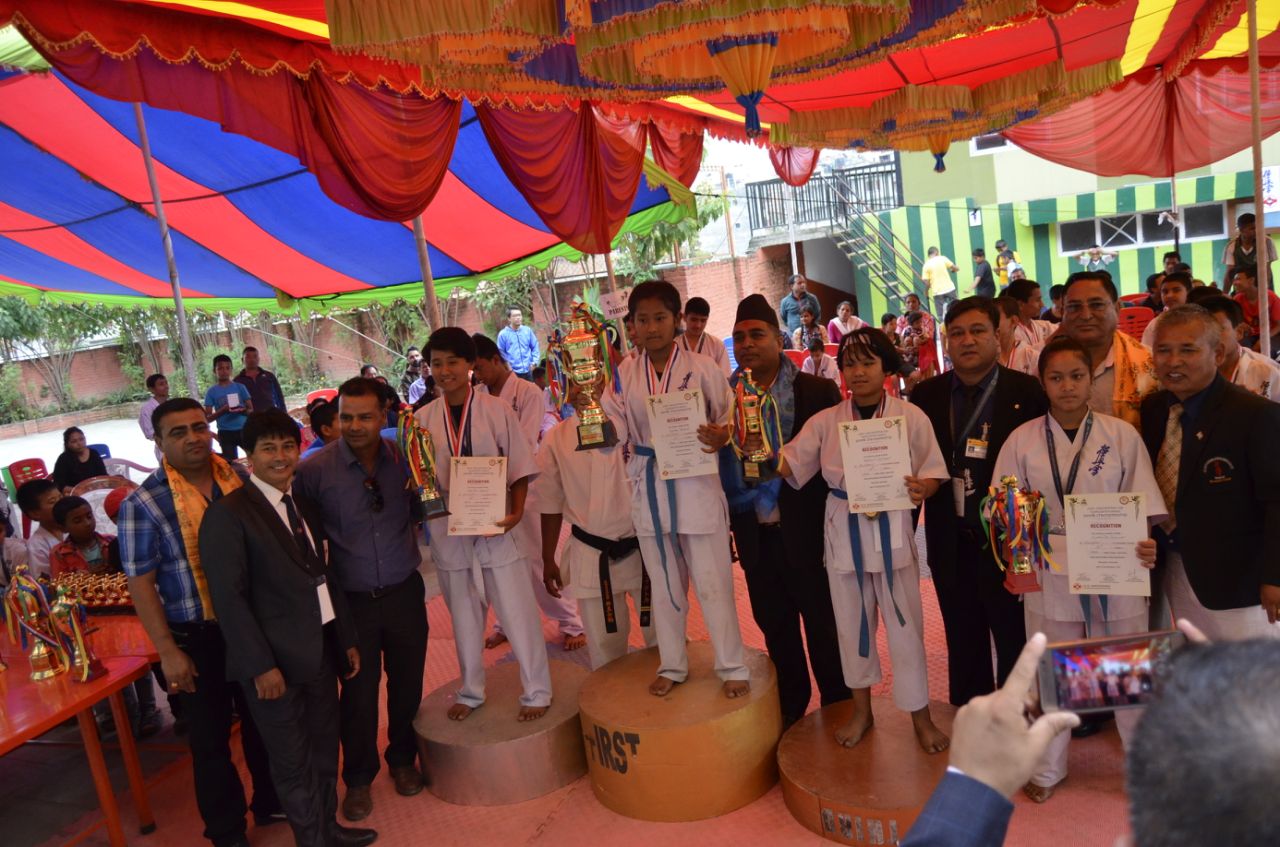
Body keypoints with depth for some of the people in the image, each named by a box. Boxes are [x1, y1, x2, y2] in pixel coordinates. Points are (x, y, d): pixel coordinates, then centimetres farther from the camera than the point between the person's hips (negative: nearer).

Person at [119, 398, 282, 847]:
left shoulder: (239, 477, -3)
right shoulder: (142, 504, -14)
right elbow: (141, 583, -12)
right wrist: (169, 652, -14)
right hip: (197, 640, -4)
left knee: (263, 722, 21)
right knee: (211, 738, 13)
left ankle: (270, 802, 44)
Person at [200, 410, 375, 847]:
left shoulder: (305, 505, 10)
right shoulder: (227, 514, -13)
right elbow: (229, 597, -16)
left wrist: (347, 638, 12)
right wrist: (261, 665, -18)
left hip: (320, 652, 7)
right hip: (275, 661, -7)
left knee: (325, 749, 20)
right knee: (293, 761, 9)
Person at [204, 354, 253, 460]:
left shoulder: (240, 387, 5)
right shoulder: (212, 392, 2)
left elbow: (251, 410, 5)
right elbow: (207, 418, 0)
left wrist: (243, 410, -18)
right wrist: (223, 410, -17)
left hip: (244, 429, 1)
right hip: (225, 433, -1)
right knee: (231, 462, 2)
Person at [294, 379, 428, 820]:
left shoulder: (403, 457, -4)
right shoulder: (315, 469, -12)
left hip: (404, 592, 2)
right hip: (351, 600, -2)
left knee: (407, 683, 16)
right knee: (358, 691, 10)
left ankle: (403, 758, 40)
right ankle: (358, 777, 33)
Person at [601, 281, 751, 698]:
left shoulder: (701, 369, -7)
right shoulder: (624, 373, 2)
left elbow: (728, 421, -1)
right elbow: (615, 428, 2)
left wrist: (720, 437, -22)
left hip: (695, 483, -3)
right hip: (648, 487, 4)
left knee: (712, 583, 2)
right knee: (663, 584, 16)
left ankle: (733, 667, 20)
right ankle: (672, 665, 33)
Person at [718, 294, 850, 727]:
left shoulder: (818, 391, -6)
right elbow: (718, 461, 4)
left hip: (808, 531, -3)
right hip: (755, 536, 3)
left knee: (823, 626, 10)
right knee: (775, 628, 17)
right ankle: (789, 711, 36)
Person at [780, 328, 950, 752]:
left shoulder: (911, 417, -5)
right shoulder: (825, 421, 1)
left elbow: (933, 471, -3)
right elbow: (790, 465, -5)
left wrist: (922, 487, -26)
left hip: (892, 531, -2)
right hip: (844, 532, 3)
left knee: (904, 623, 5)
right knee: (852, 622, 15)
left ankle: (920, 715, 25)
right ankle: (861, 709, 34)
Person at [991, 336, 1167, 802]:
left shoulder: (1122, 435, -2)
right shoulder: (1022, 440, -1)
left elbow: (1142, 506, -1)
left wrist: (1146, 546, -19)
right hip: (1050, 573, 1)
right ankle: (1048, 769, 32)